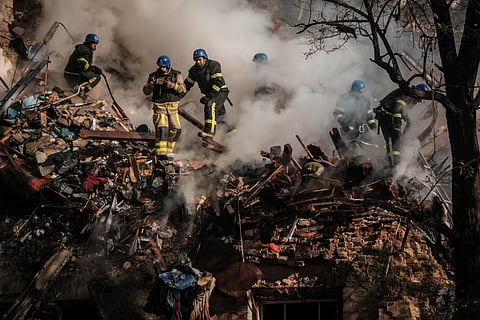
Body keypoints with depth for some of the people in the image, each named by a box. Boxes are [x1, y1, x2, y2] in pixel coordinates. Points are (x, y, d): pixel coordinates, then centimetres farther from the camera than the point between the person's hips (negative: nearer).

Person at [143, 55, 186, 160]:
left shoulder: (176, 75, 3)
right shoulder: (154, 76, 2)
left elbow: (183, 89, -6)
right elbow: (146, 91, -3)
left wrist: (173, 85, -23)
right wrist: (152, 83, -21)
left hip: (173, 107, 3)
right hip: (159, 107, -3)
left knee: (175, 130, 4)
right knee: (162, 129, -16)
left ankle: (168, 150, 21)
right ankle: (160, 153, -19)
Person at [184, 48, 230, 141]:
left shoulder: (213, 66, -16)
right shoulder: (194, 70, 4)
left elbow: (218, 82, -23)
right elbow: (188, 84, 13)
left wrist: (209, 95, -29)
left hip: (220, 92, -8)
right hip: (209, 94, 8)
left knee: (210, 105, -31)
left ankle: (209, 132, -41)